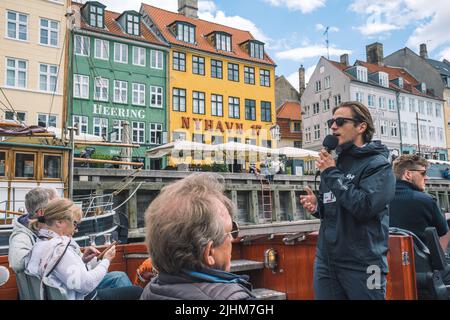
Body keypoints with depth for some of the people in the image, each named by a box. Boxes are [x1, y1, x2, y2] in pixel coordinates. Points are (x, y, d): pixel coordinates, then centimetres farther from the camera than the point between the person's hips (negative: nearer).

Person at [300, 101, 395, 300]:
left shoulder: (378, 164, -9)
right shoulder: (333, 162, 10)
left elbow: (365, 206, -24)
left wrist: (332, 173, -16)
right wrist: (316, 206, -3)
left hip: (361, 265, -6)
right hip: (325, 261, 6)